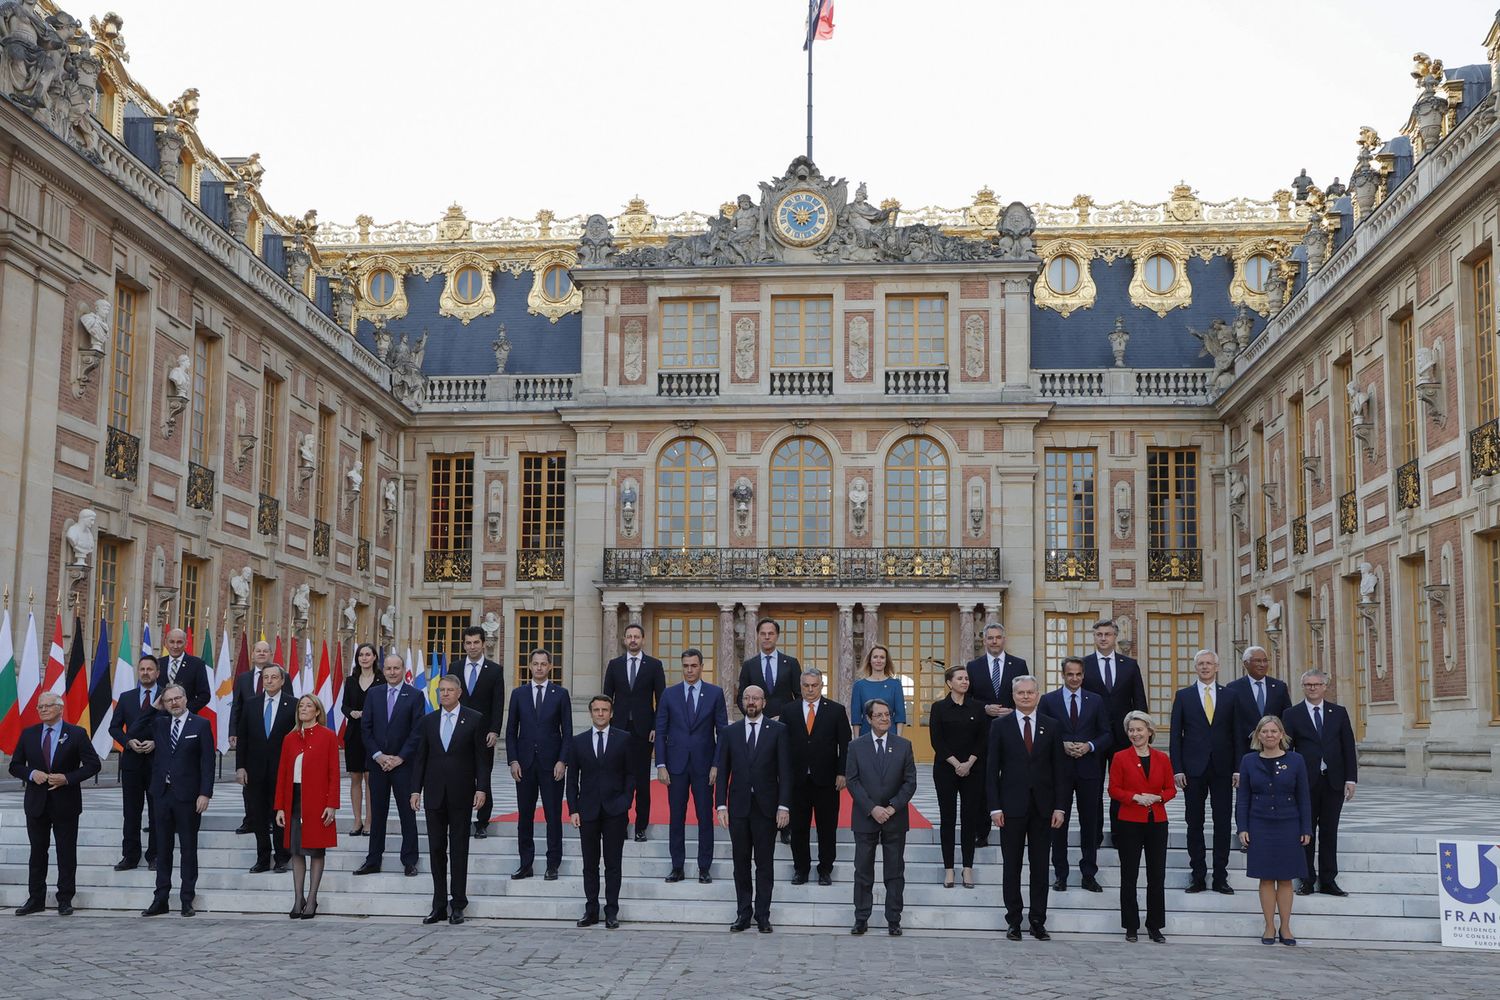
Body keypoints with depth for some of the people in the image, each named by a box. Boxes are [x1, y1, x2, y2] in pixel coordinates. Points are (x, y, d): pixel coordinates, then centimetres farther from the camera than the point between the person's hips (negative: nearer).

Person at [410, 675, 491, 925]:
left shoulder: (474, 719, 0)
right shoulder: (428, 721, 9)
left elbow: (482, 757, -2)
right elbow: (420, 758, 9)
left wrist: (481, 789, -9)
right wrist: (416, 789, 2)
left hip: (461, 794, -3)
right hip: (434, 793, 3)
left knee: (459, 849, 1)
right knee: (436, 849, 6)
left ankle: (458, 905, 8)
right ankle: (439, 905, 13)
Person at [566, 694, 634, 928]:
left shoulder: (623, 739, 4)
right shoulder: (577, 742, 7)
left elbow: (630, 774, 5)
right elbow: (572, 778, 7)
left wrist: (625, 802, -5)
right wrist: (573, 809, 0)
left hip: (614, 811, -2)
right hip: (588, 811, 2)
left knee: (613, 864, 2)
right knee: (590, 864, 6)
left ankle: (612, 911, 7)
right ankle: (591, 910, 13)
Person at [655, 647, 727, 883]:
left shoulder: (715, 693, 2)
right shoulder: (669, 694, 5)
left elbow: (722, 731, 1)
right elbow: (661, 731, 4)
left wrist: (717, 765, -6)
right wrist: (661, 765, -3)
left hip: (703, 764, -1)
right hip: (676, 764, 1)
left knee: (705, 817, 2)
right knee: (676, 817, 5)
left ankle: (705, 868, 10)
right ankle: (677, 867, 12)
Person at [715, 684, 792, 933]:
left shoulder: (778, 730, 2)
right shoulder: (730, 733, 8)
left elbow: (785, 770, -1)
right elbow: (723, 772, 7)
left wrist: (783, 806, -9)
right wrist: (721, 805, -2)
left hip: (766, 807, -2)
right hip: (738, 807, 2)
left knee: (764, 863, 2)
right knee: (741, 863, 7)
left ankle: (763, 915, 8)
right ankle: (743, 914, 14)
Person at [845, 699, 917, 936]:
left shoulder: (904, 746, 2)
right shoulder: (856, 747, 1)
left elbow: (910, 782, 0)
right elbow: (853, 782, -3)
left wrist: (893, 807, -11)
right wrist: (872, 808, -14)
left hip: (895, 819, 0)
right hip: (865, 819, 0)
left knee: (895, 872, 5)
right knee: (863, 872, 4)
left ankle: (893, 920, 12)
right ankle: (861, 919, 12)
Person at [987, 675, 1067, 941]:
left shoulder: (1052, 726, 6)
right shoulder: (1000, 727, 2)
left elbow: (1059, 769, 5)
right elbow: (992, 769, 0)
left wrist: (1059, 806, -2)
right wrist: (995, 807, -7)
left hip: (1043, 807, 1)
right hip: (1012, 806, -1)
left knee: (1040, 866, 5)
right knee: (1012, 866, 4)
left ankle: (1038, 921, 12)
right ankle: (1013, 921, 12)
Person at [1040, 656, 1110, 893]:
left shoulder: (1095, 701, 7)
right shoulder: (1048, 700, 3)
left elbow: (1106, 734, 6)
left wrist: (1089, 746, -11)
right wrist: (1062, 746, -13)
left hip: (1088, 769, 1)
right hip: (1059, 769, -1)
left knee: (1090, 823, 5)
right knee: (1059, 822, 5)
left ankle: (1089, 875, 14)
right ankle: (1060, 874, 14)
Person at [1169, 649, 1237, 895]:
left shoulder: (1229, 696, 7)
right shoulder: (1183, 696, 5)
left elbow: (1236, 734, 5)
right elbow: (1175, 735, 3)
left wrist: (1238, 768, -2)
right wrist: (1177, 769, -4)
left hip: (1222, 769, 1)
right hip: (1194, 768, 0)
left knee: (1222, 823, 2)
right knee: (1195, 823, 3)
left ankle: (1220, 877, 9)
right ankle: (1198, 876, 10)